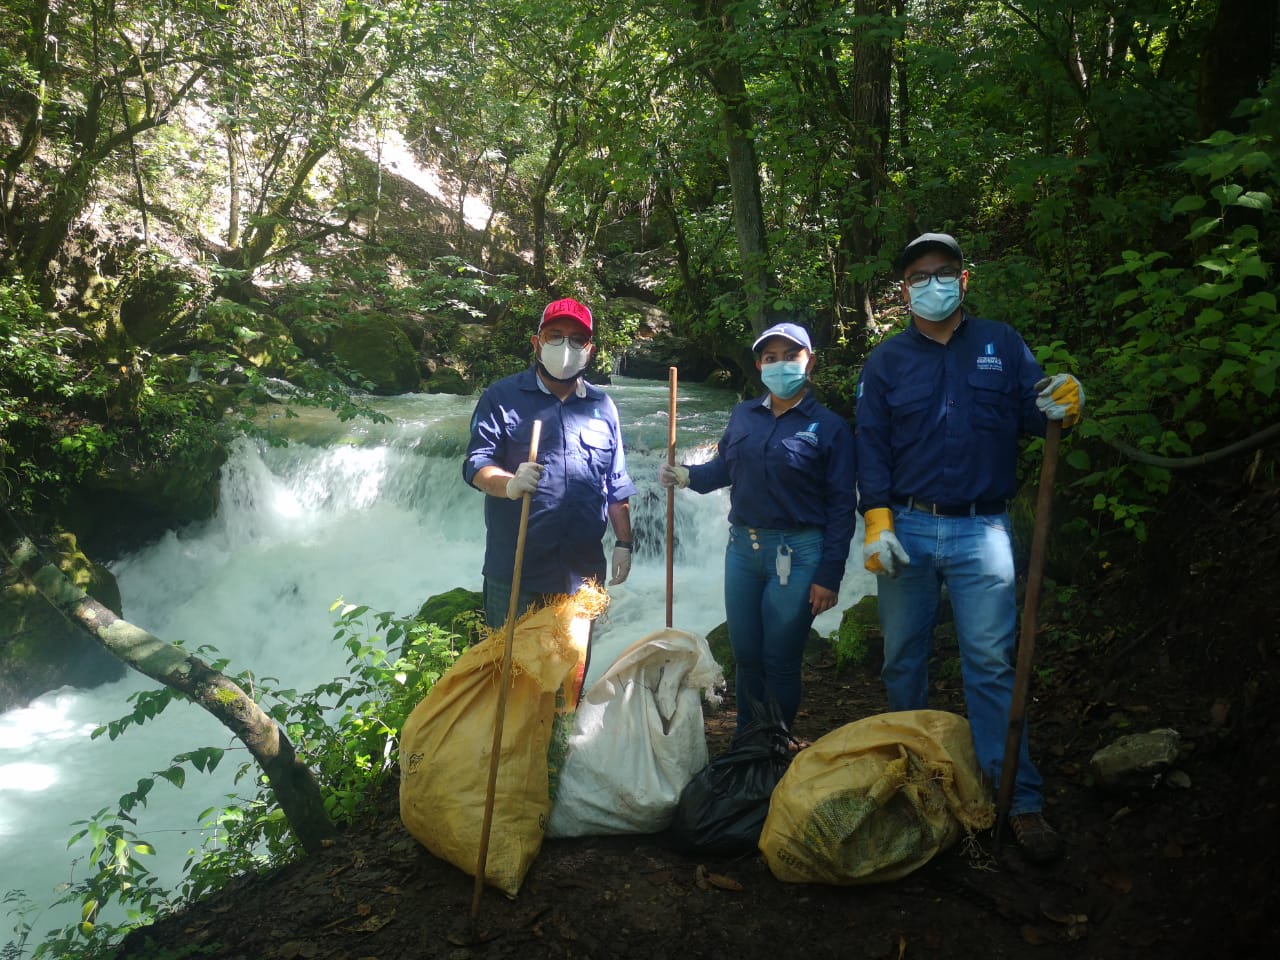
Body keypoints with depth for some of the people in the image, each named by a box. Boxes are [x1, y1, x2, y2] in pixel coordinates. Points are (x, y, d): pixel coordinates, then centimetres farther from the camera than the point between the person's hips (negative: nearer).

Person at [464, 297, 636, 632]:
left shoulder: (602, 407, 11)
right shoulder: (502, 397, -1)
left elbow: (617, 486, 15)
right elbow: (476, 463, -9)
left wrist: (624, 543, 10)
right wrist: (510, 484, -29)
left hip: (584, 571, 4)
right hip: (515, 570, -3)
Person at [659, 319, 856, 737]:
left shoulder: (830, 427, -5)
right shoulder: (743, 416, 7)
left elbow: (841, 507, -7)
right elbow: (723, 467, 17)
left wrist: (829, 576, -11)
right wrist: (686, 475, -5)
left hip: (797, 554, -4)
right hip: (742, 547, 4)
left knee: (780, 663, 4)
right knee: (745, 657, 14)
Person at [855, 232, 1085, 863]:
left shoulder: (1001, 345, 9)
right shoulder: (886, 361, 8)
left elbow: (1030, 412, 5)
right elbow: (871, 445, 4)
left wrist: (1062, 405, -19)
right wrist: (877, 521, -7)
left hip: (981, 531, -1)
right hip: (906, 529, 1)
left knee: (992, 662, -3)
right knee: (902, 660, 10)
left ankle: (1018, 800, 3)